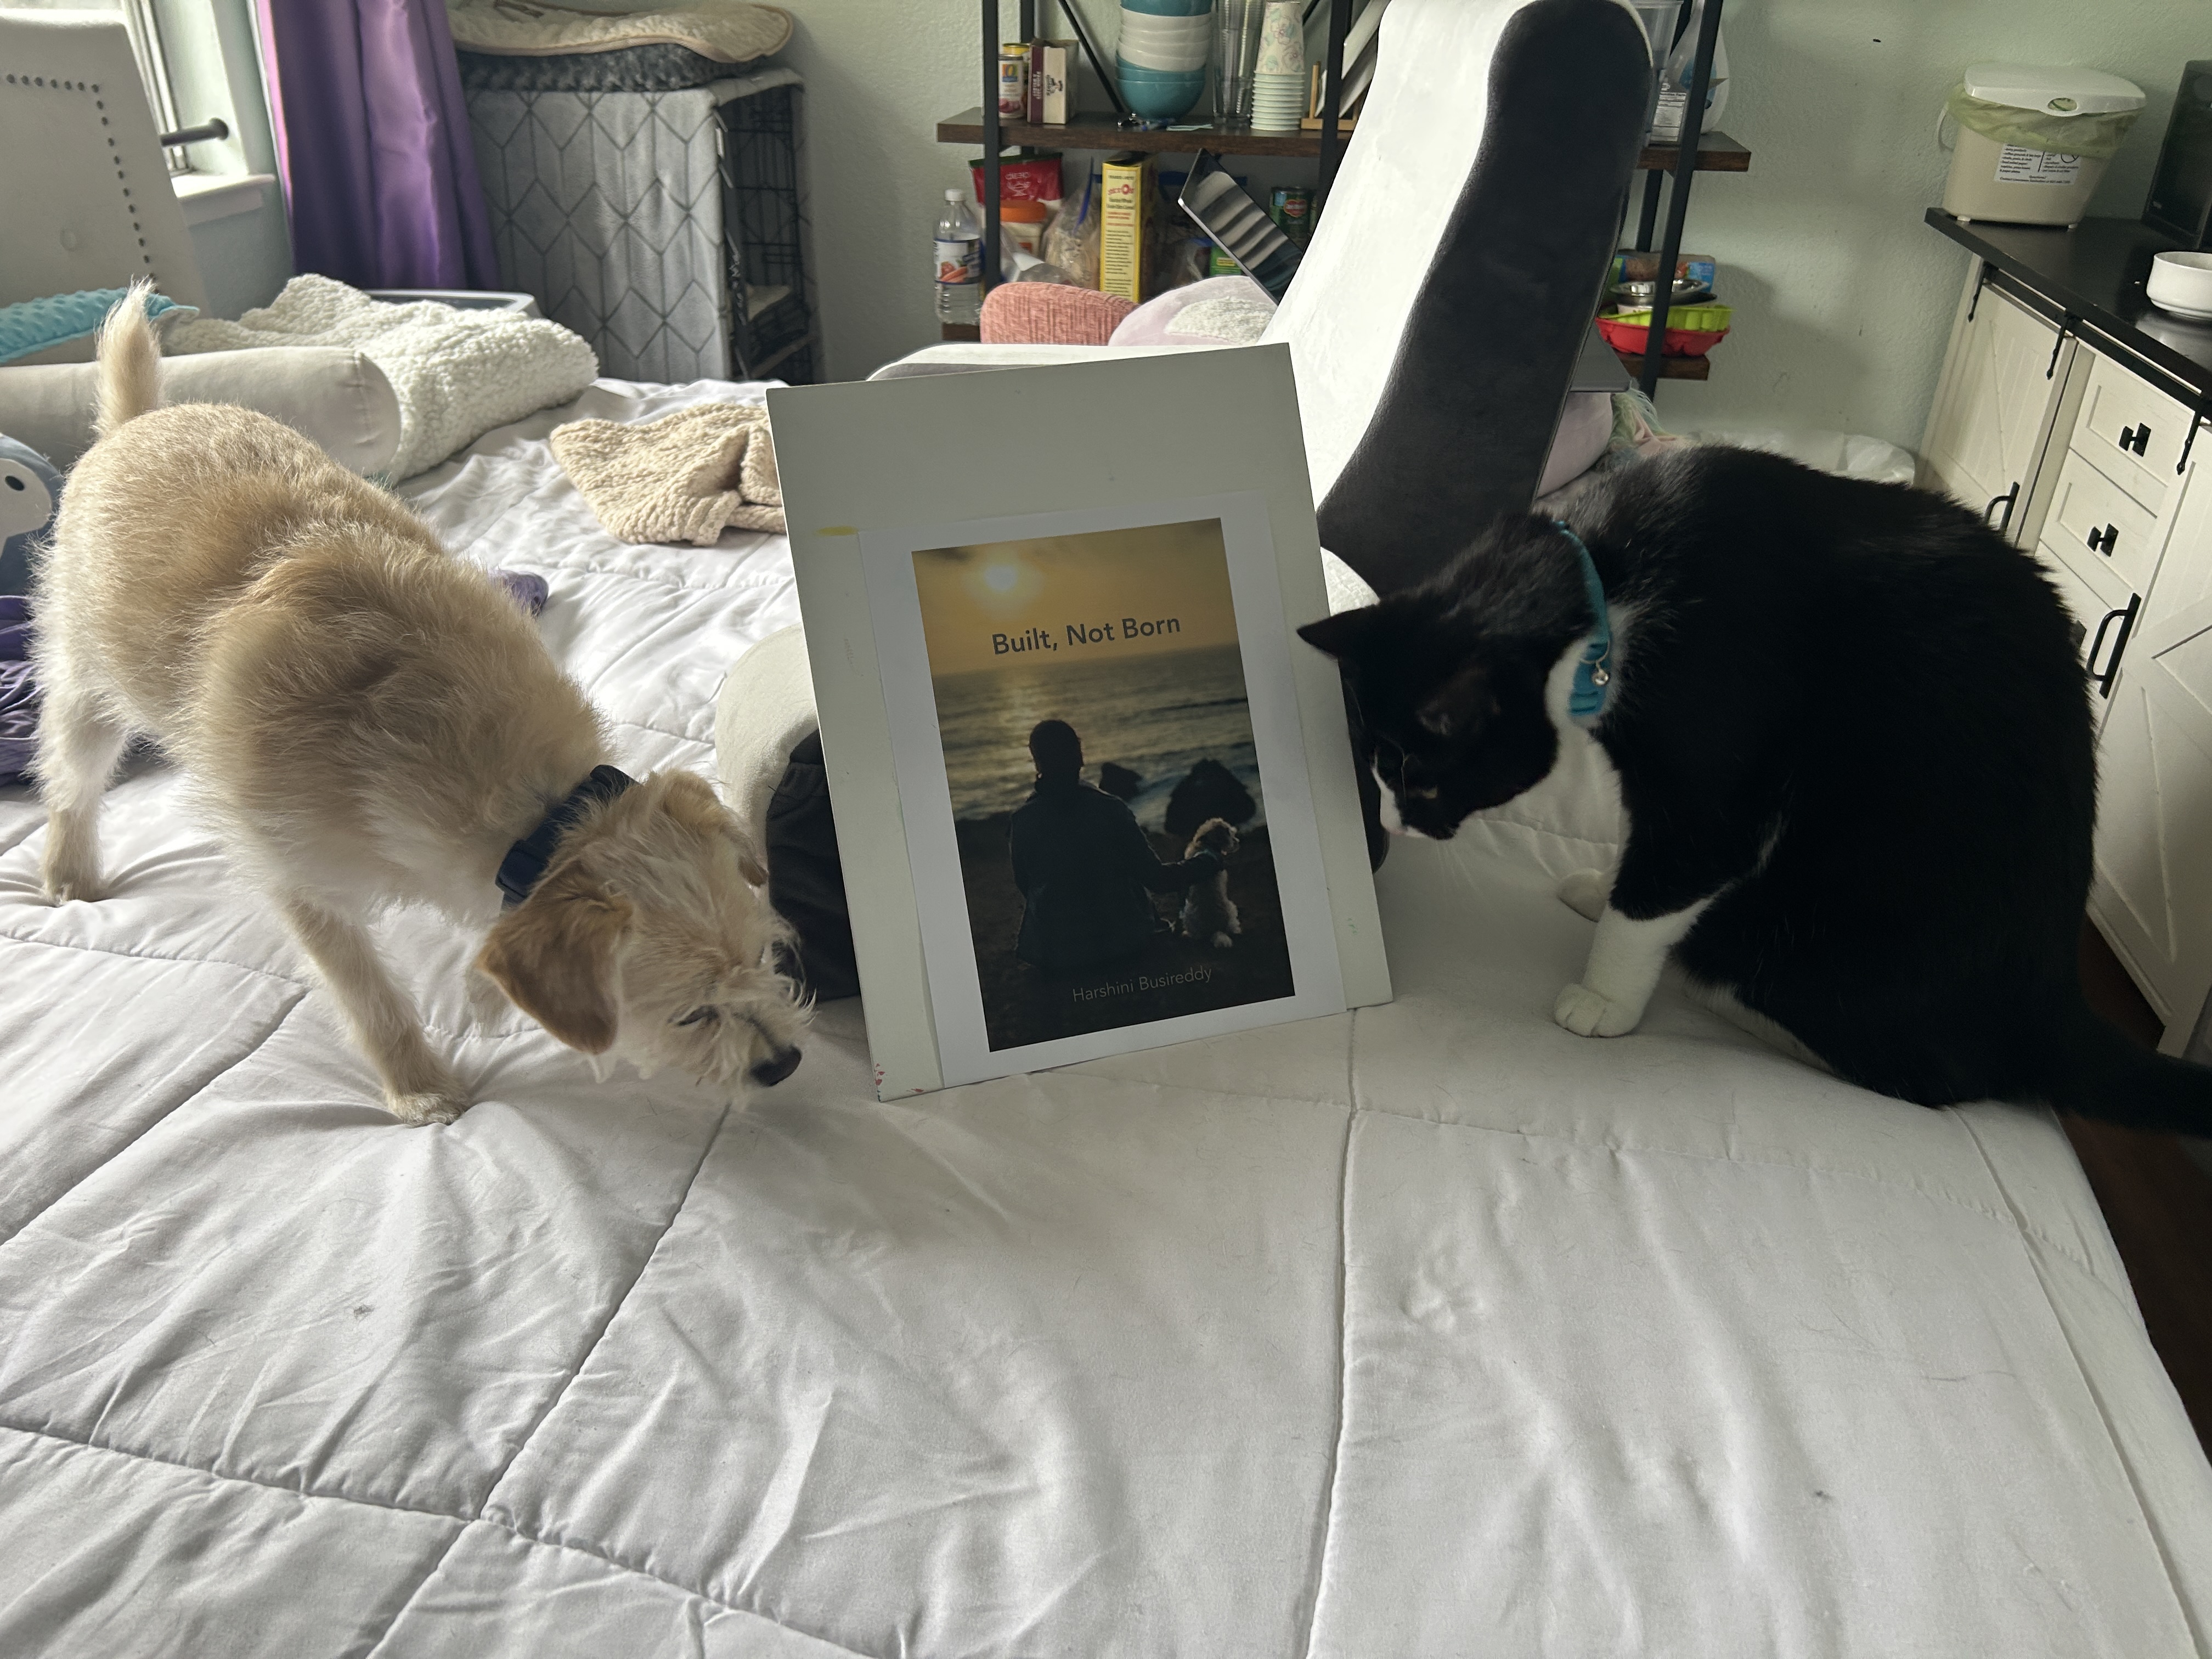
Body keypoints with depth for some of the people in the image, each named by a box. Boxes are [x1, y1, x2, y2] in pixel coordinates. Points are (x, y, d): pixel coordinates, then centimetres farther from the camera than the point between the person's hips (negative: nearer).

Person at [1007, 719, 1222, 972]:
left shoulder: (1021, 822, -14)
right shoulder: (1110, 810, -17)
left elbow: (1024, 885, 1)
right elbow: (1157, 879, -12)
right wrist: (1209, 861, 6)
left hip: (1057, 954, 1)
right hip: (1122, 942, 0)